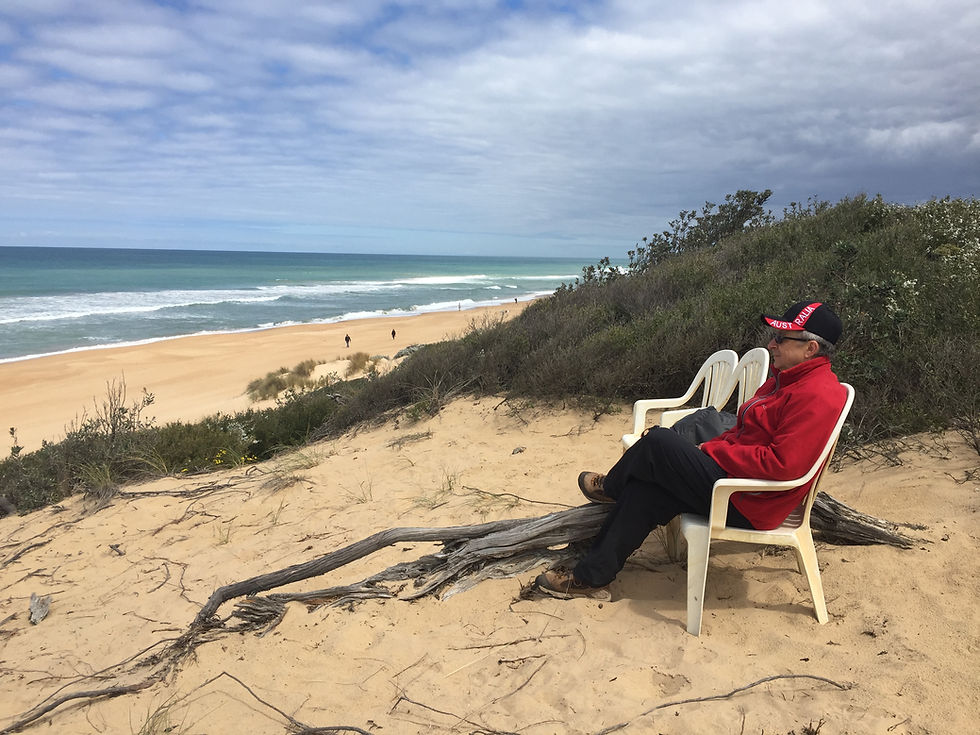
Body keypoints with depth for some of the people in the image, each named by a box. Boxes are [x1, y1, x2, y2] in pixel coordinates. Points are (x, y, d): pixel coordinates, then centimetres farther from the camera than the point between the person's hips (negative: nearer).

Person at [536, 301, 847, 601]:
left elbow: (782, 464, -28)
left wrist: (715, 450, -17)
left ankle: (610, 487, 19)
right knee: (644, 490, 1)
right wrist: (705, 449, 1)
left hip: (748, 505, -10)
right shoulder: (786, 380, 14)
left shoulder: (817, 396, -20)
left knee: (658, 441, -14)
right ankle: (592, 577, 10)